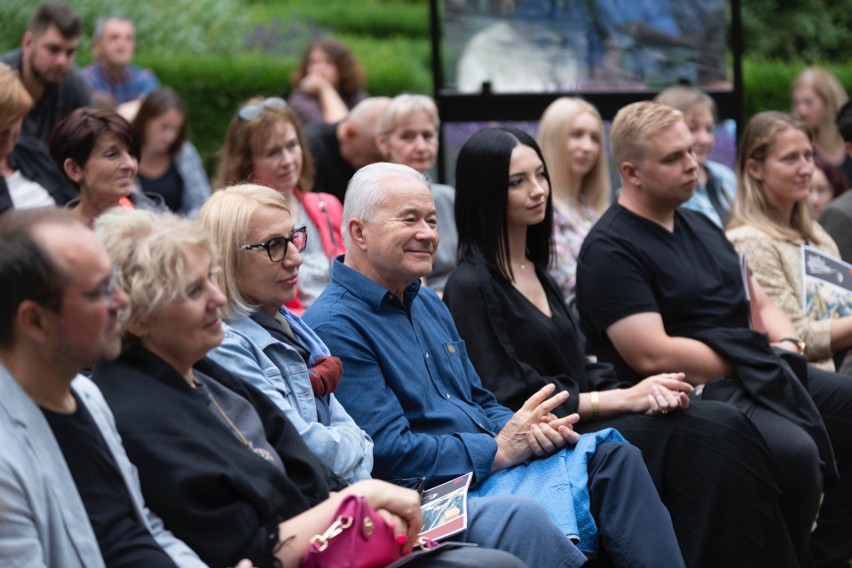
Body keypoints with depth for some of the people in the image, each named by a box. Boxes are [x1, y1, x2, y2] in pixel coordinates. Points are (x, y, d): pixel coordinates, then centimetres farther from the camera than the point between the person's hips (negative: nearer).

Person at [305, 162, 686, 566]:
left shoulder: (428, 305, 20)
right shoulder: (335, 328, -11)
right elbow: (389, 452, -18)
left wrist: (531, 428, 0)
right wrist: (499, 450, -13)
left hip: (497, 459, 9)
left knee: (615, 458, -13)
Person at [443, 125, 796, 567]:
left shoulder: (538, 272, 18)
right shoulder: (471, 288, -7)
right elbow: (510, 400, -14)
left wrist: (643, 390, -5)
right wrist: (624, 399, -15)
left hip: (581, 415, 8)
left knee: (725, 428, -17)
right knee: (712, 437, -24)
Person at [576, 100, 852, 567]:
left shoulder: (699, 226, 19)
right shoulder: (611, 249, -9)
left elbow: (761, 304, 23)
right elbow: (654, 356, -18)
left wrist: (787, 346, -1)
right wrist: (761, 358, -11)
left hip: (757, 380, 9)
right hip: (693, 394, -9)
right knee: (794, 450, -33)